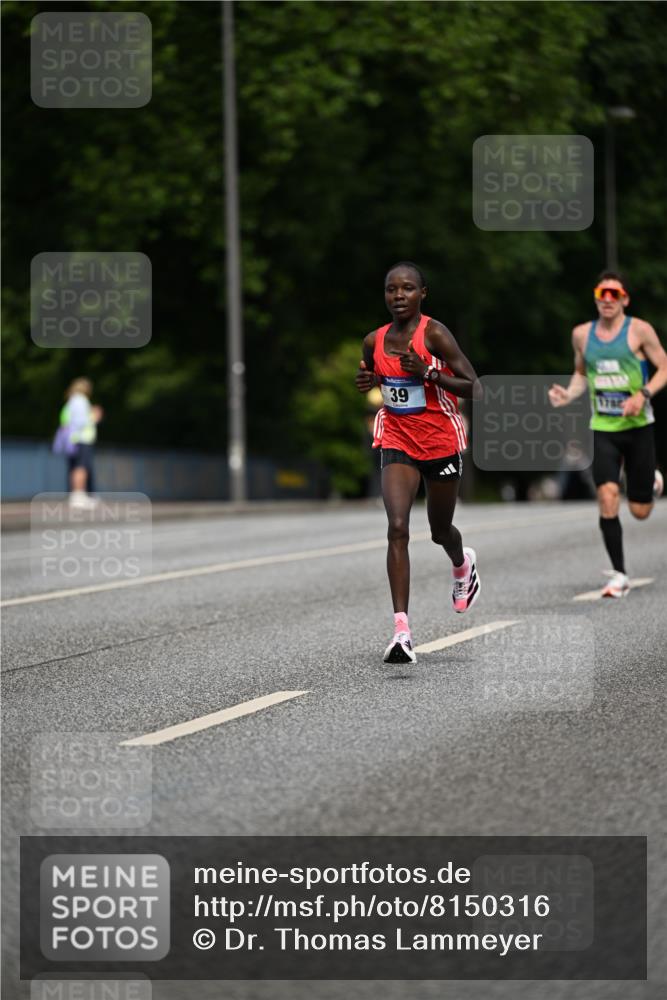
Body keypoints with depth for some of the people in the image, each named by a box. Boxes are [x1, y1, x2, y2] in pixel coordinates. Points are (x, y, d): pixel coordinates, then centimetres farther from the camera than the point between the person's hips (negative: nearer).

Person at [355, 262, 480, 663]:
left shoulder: (435, 334, -15)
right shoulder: (374, 341, -1)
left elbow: (472, 388, -16)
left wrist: (429, 374, -29)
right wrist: (366, 383, -4)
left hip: (442, 441, -2)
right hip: (397, 442, 2)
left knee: (440, 530, 16)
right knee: (398, 528, -17)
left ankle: (463, 564, 56)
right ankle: (402, 630, -20)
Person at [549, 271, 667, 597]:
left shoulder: (639, 330, -4)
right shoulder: (581, 334, 7)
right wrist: (569, 394, 2)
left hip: (637, 427, -2)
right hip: (602, 429, 2)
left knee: (640, 511, 4)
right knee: (607, 497, -18)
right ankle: (619, 576, -10)